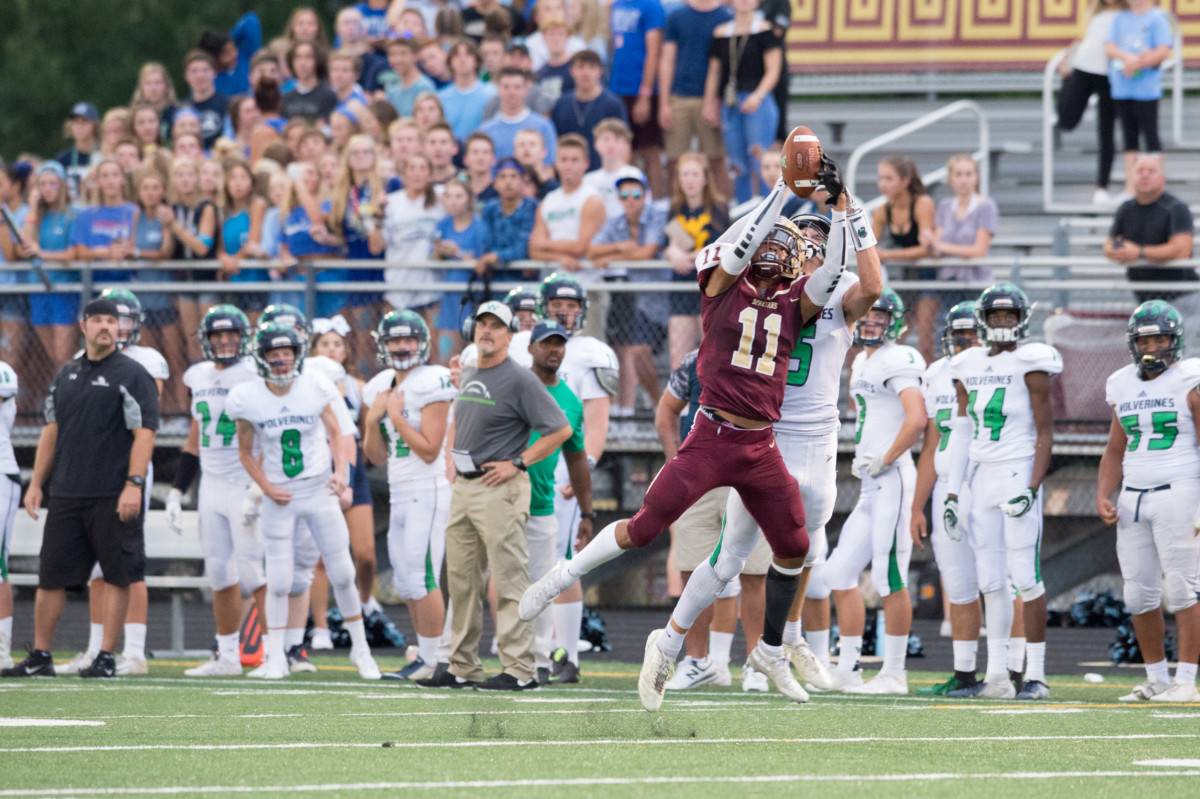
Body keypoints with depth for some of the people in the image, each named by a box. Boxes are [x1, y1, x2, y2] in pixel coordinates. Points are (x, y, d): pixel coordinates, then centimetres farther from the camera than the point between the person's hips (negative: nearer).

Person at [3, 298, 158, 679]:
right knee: (51, 575, 6)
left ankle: (106, 657, 4)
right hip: (66, 493, 6)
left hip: (112, 497, -6)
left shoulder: (132, 375, -3)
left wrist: (134, 484, -18)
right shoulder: (66, 375, 16)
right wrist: (36, 484, 14)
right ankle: (40, 657, 12)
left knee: (117, 576, -2)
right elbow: (52, 432, 20)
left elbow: (144, 433, -10)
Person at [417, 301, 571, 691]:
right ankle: (463, 668, 17)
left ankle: (520, 669, -9)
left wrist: (517, 463, -14)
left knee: (509, 579, -9)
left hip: (499, 488, -9)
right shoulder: (468, 375, 15)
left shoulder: (520, 380, -10)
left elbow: (560, 429, -13)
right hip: (463, 487, 9)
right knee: (461, 579, 11)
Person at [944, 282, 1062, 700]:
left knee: (1025, 577, -7)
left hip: (1017, 474, -6)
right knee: (990, 581, 7)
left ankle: (1036, 676, -4)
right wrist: (952, 493, 13)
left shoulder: (1030, 364, -6)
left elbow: (1045, 432, -8)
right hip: (982, 477, 6)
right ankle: (996, 676, 11)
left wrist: (1032, 489, -17)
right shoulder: (970, 367, 12)